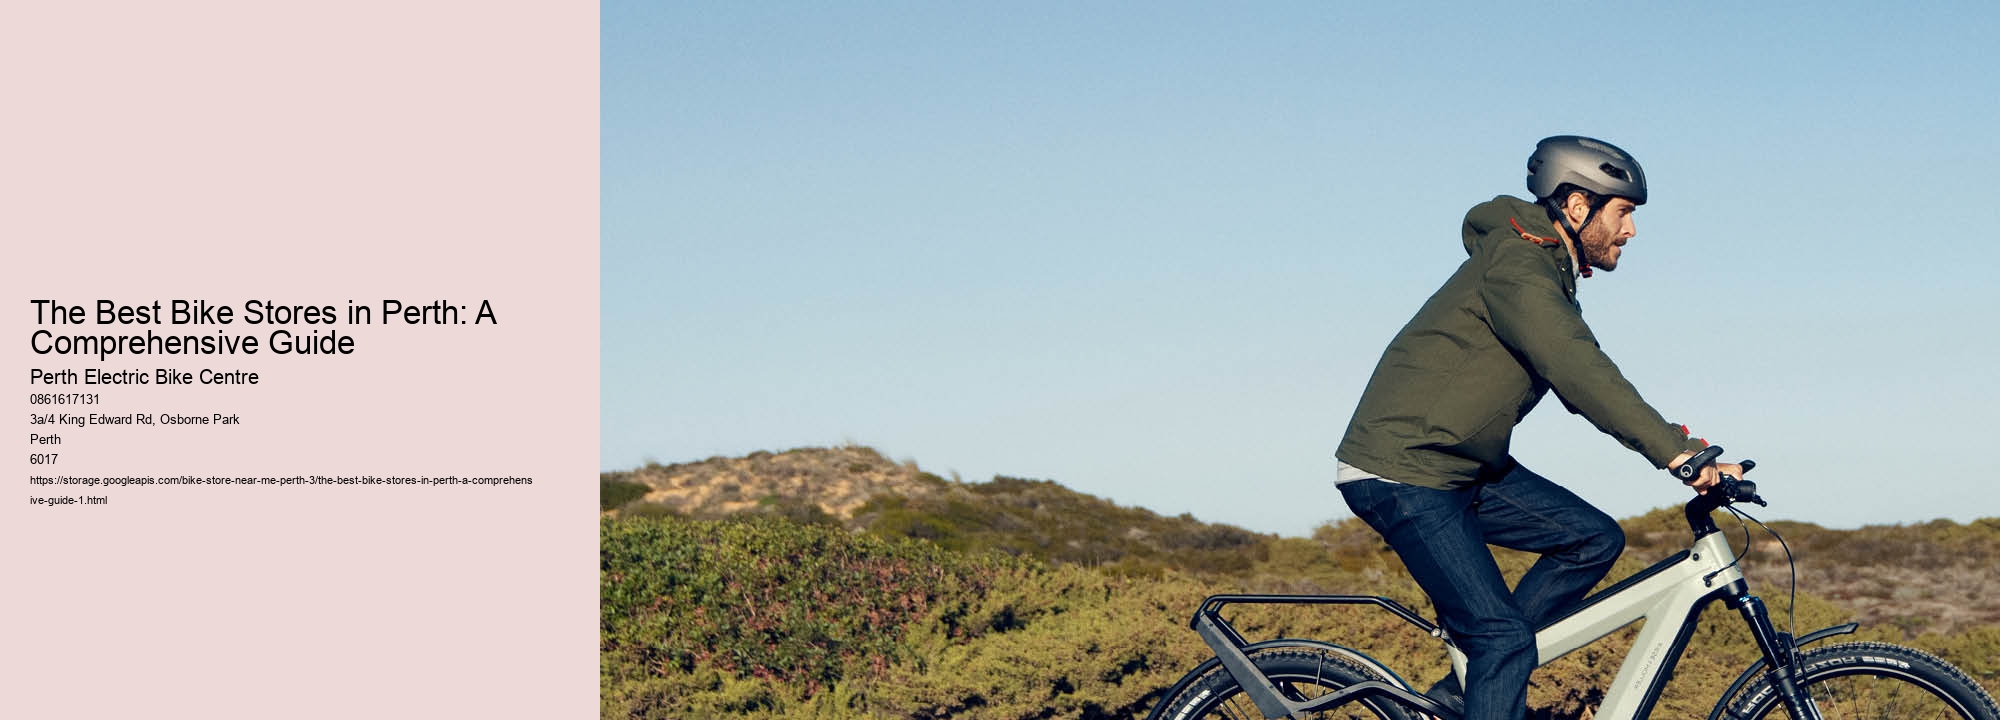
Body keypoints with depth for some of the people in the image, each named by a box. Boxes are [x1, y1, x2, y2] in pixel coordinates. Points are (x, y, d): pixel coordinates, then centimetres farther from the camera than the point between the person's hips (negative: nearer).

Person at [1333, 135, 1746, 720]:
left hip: (1466, 469, 10)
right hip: (1400, 477, -10)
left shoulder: (1551, 274, 14)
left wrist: (1673, 442, 1)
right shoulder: (1516, 267, -19)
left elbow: (1584, 383, 15)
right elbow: (1580, 373, -30)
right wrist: (1678, 452, -34)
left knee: (1595, 539, 3)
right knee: (1505, 635, -17)